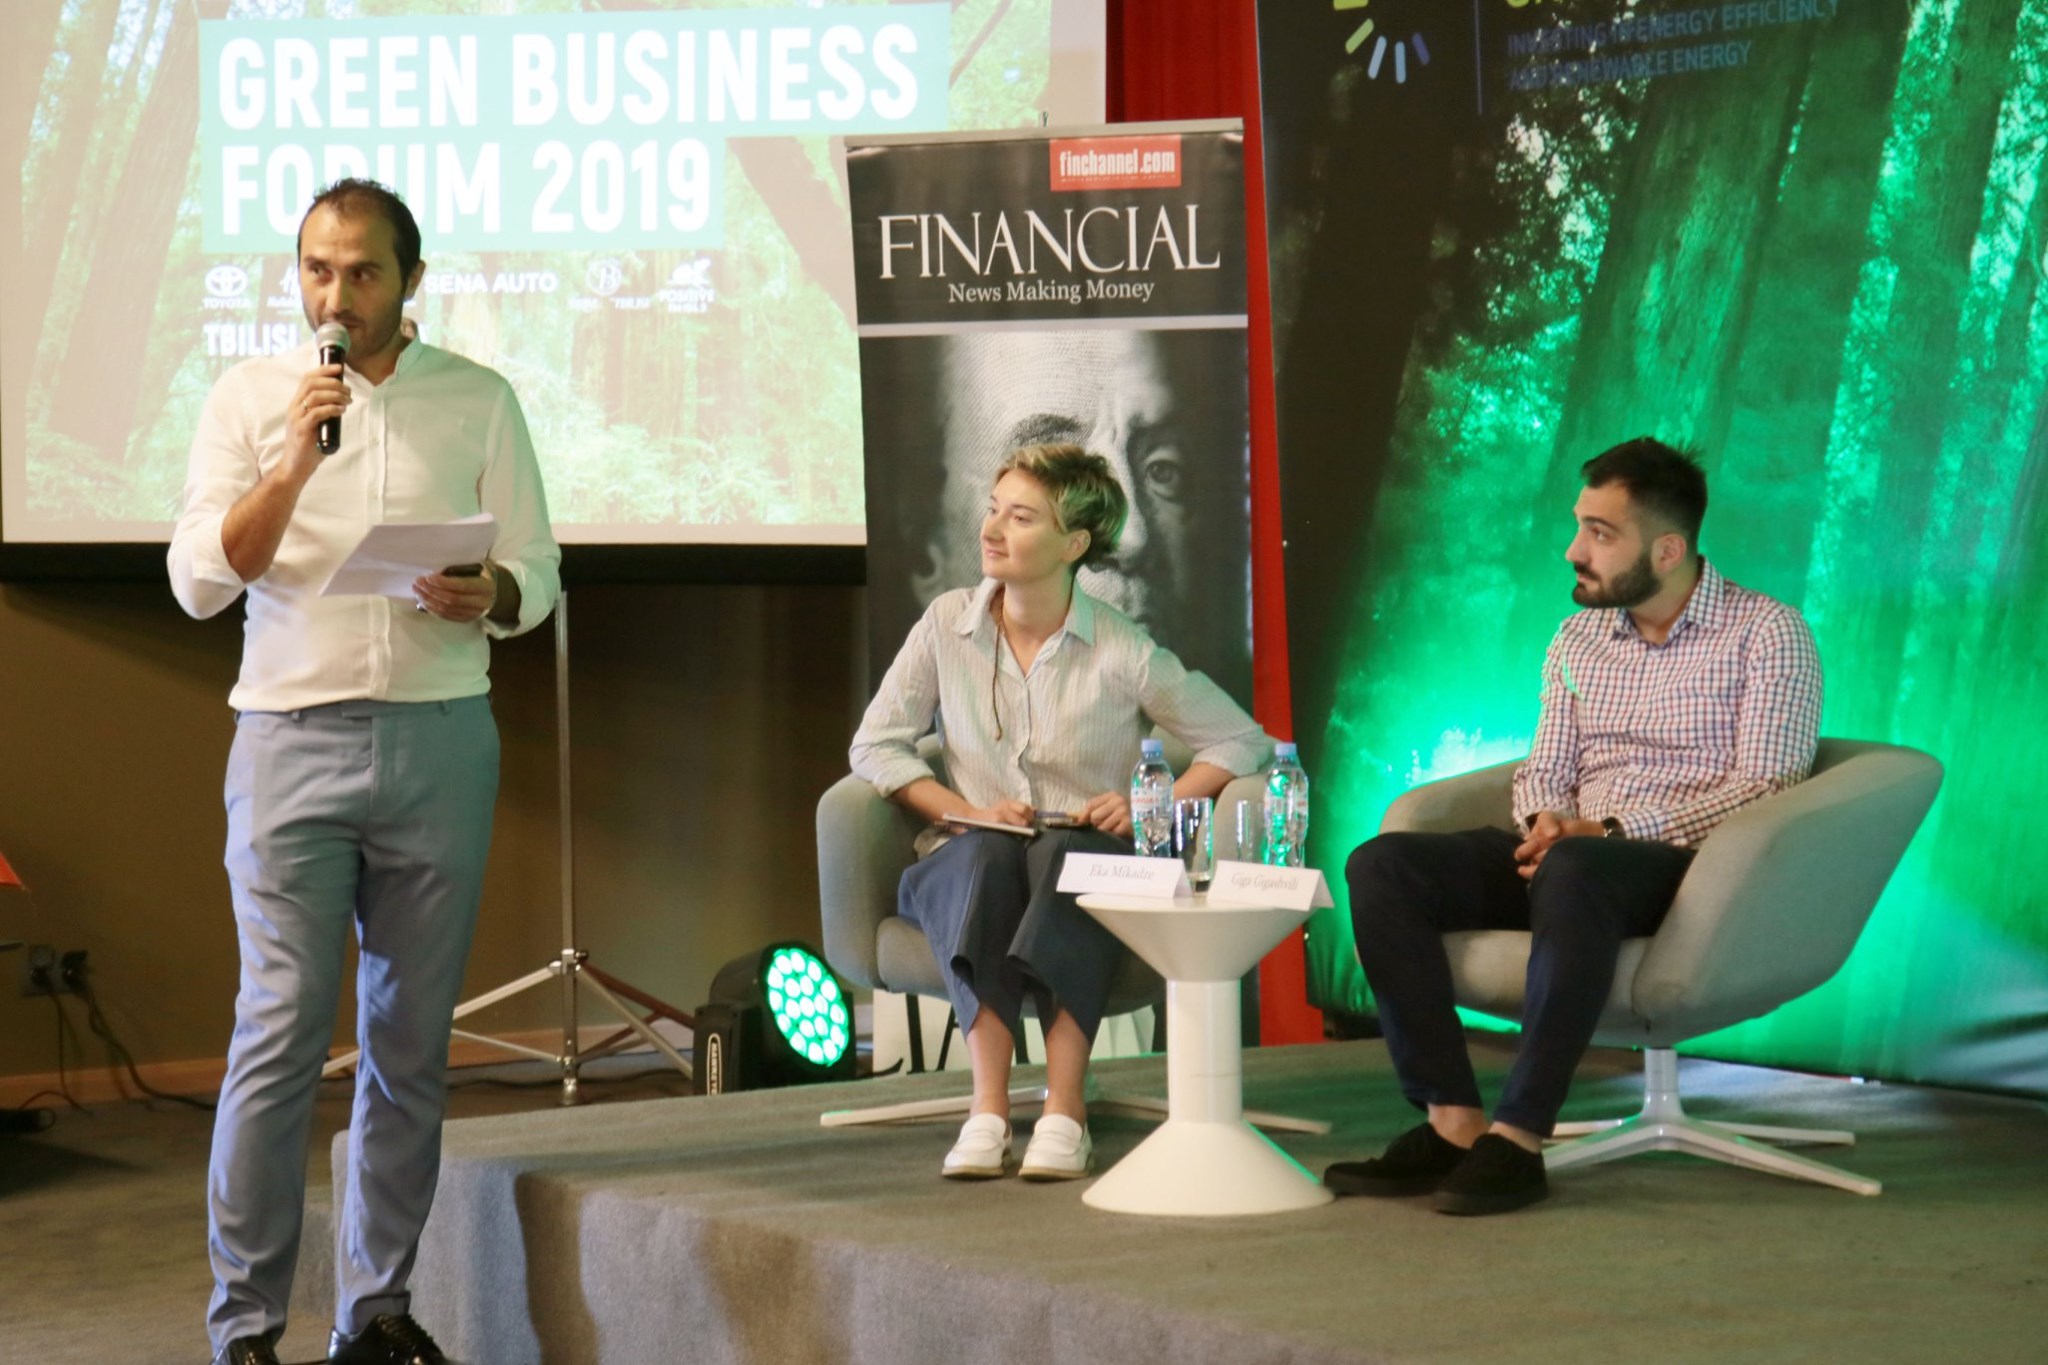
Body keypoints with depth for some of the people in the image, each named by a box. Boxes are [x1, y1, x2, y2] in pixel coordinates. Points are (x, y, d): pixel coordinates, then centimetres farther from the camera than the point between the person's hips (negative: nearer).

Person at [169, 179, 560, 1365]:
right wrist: (294, 465, -14)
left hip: (440, 738, 2)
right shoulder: (249, 399, 6)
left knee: (413, 1040, 4)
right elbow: (200, 580, -2)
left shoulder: (481, 402, 9)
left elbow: (538, 573, 8)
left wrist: (488, 594, -15)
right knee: (281, 1032, -9)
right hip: (293, 735, -2)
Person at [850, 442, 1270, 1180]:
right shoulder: (947, 625, 1)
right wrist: (964, 812, -9)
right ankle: (989, 1106, -42)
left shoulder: (1122, 653, -6)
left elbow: (1241, 741, 0)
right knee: (986, 854, -34)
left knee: (1064, 854, -36)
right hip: (973, 867, 2)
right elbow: (876, 745, 5)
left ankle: (1065, 1109, -42)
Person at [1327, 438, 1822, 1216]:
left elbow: (1766, 786, -12)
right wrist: (1545, 822, -8)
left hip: (1692, 863, -6)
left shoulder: (1767, 634, -2)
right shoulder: (1577, 639, 18)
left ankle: (1519, 1137, -40)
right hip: (1576, 853, 7)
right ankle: (1452, 1122, -24)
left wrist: (1613, 830, -20)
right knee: (1382, 867, -17)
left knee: (1575, 871, -41)